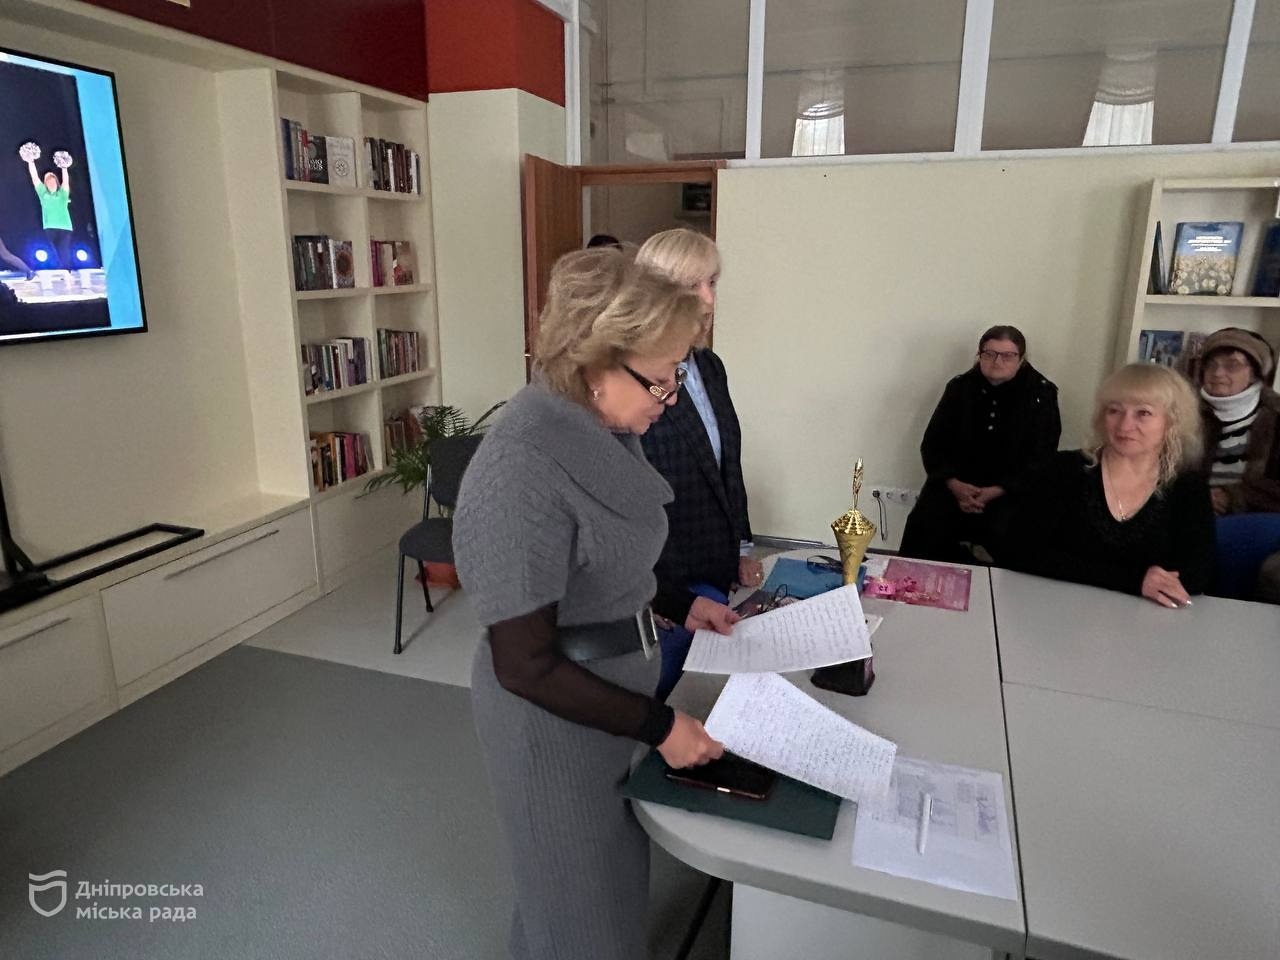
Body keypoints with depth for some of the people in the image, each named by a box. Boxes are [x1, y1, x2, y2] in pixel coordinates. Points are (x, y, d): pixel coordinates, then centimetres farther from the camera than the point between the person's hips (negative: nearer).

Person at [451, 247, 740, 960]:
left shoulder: (604, 427, -5)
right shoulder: (522, 473, -31)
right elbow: (525, 666, -25)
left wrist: (679, 605, 2)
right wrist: (659, 726, -19)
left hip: (616, 683, 8)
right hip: (556, 714, -8)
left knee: (618, 872, 30)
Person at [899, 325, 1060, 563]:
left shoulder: (1041, 394, 1)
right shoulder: (960, 387, 7)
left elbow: (1040, 459, -3)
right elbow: (932, 444, 5)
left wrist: (996, 492, -17)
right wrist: (954, 485, -13)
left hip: (1011, 491, -1)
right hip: (956, 485, 2)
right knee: (921, 529, -24)